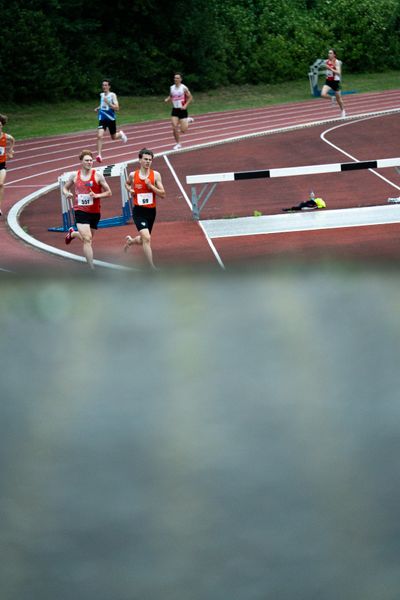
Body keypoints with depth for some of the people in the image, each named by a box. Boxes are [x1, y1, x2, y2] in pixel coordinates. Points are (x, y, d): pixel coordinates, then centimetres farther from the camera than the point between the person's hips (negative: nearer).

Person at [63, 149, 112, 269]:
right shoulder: (74, 175, 1)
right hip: (80, 211, -1)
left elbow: (108, 193, -1)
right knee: (87, 239, -16)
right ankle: (92, 268, -13)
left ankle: (72, 233, 51)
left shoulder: (98, 176, -4)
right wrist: (67, 193, -6)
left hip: (95, 212, 1)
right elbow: (65, 188, 17)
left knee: (87, 239, 16)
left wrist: (97, 195, -18)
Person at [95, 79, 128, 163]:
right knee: (99, 136, -17)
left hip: (111, 119, -3)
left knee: (114, 137, 15)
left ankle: (120, 134, 51)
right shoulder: (101, 95, 6)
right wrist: (98, 108, 8)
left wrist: (108, 103, -29)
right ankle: (99, 155, -18)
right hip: (102, 119, 3)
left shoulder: (112, 95, -11)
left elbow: (117, 108, -18)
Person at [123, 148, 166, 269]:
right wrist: (130, 190, 0)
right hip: (138, 211, -3)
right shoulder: (133, 175, -2)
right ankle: (152, 267, -15)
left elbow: (163, 194, -7)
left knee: (143, 240, 18)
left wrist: (150, 185, -19)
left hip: (151, 211, 3)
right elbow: (127, 183, 22)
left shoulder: (155, 175, -4)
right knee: (146, 238, -20)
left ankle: (130, 240, 53)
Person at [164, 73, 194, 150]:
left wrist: (185, 105, -14)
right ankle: (178, 144, 7)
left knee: (183, 130, -3)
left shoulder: (184, 88, -10)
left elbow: (190, 97, -3)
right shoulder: (172, 88, 3)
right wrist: (167, 99, -4)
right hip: (174, 110, 3)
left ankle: (188, 121, 30)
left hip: (182, 110, -3)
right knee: (174, 127, -10)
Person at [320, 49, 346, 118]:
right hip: (328, 81, 4)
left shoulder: (337, 62, -16)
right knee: (323, 94, -21)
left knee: (338, 98, 11)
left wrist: (330, 68, -34)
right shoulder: (326, 62, 1)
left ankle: (342, 110, 34)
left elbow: (338, 73, -26)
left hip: (335, 81, -4)